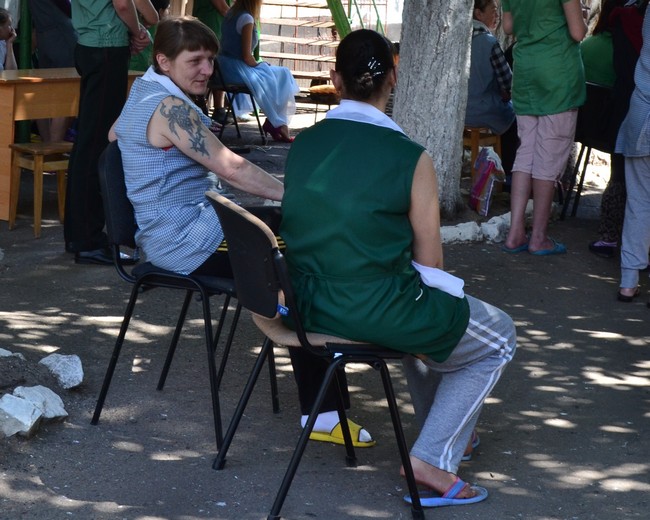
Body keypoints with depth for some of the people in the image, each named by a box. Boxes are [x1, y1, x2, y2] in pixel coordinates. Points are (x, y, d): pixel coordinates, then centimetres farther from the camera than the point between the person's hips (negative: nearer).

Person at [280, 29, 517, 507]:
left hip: (308, 304, 7)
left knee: (428, 313, 36)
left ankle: (442, 428, 47)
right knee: (498, 339, 18)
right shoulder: (411, 159, -14)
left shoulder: (303, 144, 1)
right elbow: (429, 261, -7)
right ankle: (432, 460, 11)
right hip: (378, 313, -7)